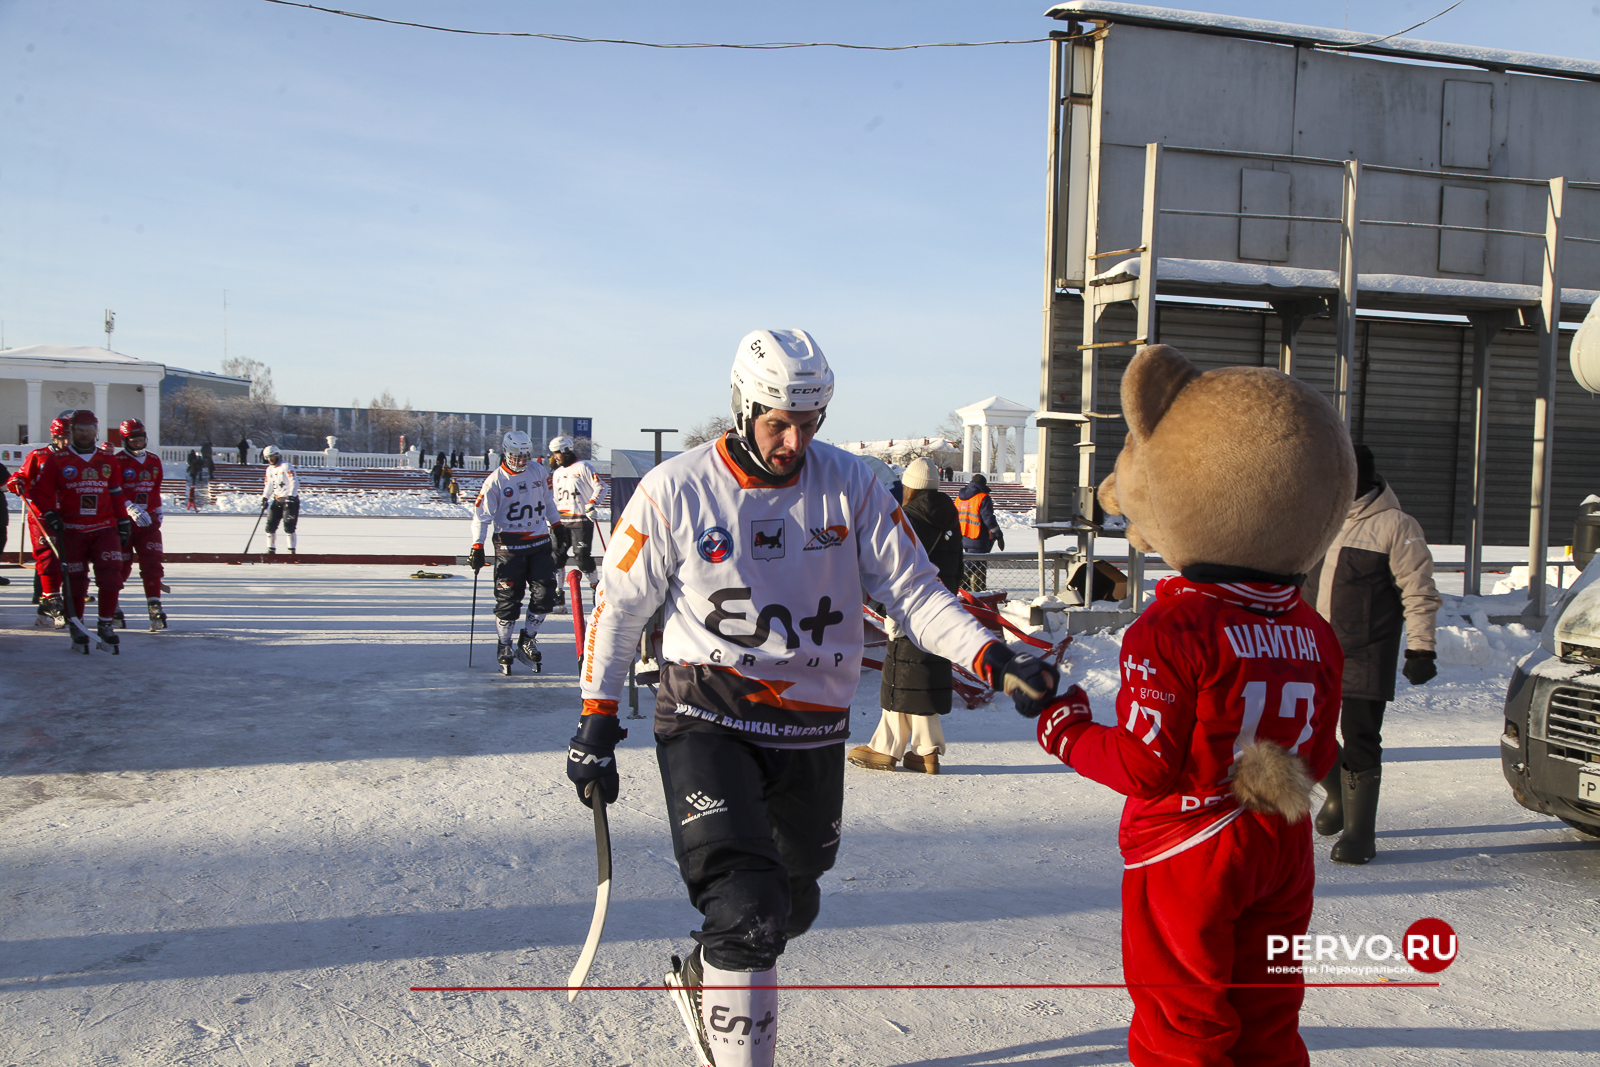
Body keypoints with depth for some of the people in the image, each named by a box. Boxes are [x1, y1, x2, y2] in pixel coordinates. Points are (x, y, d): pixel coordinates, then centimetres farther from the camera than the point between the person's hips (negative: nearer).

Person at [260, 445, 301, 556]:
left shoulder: (286, 466, -10)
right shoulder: (270, 469, 14)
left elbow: (294, 482, -19)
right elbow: (268, 485, 23)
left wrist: (291, 496, -29)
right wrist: (265, 498, 10)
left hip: (290, 500, -7)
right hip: (277, 500, 7)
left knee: (289, 526, -12)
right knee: (270, 524, 2)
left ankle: (292, 550, -5)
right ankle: (271, 549, 11)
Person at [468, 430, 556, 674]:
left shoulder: (539, 472, 6)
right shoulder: (495, 480, -7)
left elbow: (548, 502, 19)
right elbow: (481, 515, -9)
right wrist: (477, 547, -15)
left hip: (539, 542, 4)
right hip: (509, 546, -4)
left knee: (545, 594, -2)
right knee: (508, 598, -3)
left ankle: (527, 641, 16)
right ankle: (505, 647, 14)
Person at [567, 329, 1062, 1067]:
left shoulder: (851, 486, -4)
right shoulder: (675, 491, -9)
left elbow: (914, 592, -3)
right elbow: (619, 604, 1)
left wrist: (993, 660, -18)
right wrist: (597, 720, 0)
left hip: (811, 731, 4)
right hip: (706, 720, -3)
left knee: (790, 909, 19)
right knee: (749, 910, -18)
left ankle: (702, 980, 49)